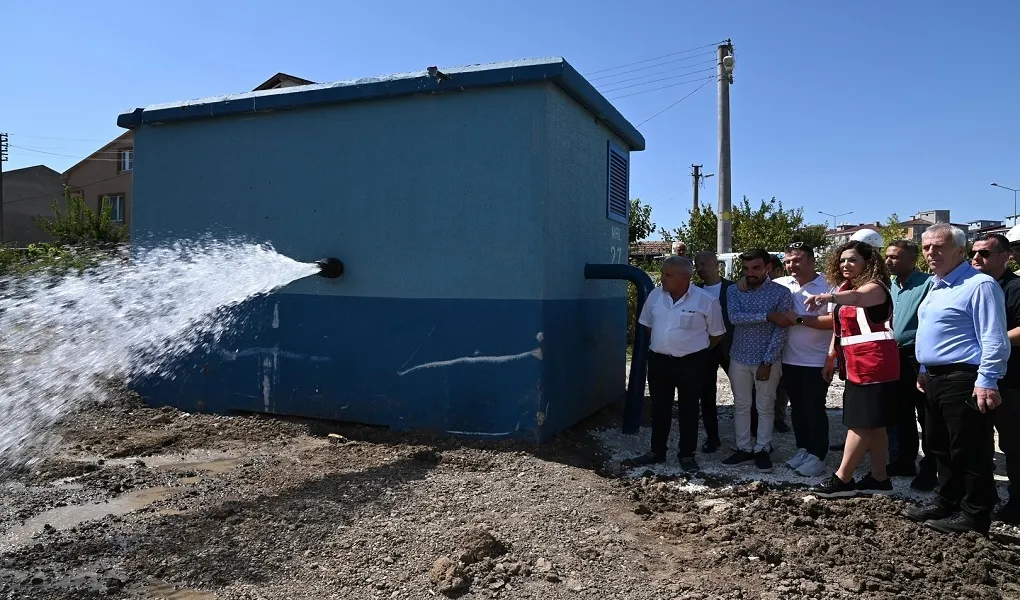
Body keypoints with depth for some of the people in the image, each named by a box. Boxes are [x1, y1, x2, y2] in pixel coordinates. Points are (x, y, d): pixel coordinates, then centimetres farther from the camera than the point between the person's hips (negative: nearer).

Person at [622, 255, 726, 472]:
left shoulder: (706, 301, -11)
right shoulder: (655, 295, 0)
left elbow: (717, 334, -1)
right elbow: (647, 324, 15)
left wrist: (698, 352, 5)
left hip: (690, 363, -4)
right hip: (659, 360, 4)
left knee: (688, 409, 8)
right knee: (659, 408, 13)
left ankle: (687, 455, 21)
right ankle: (657, 452, 26)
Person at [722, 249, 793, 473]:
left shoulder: (781, 293, -7)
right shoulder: (734, 291, 1)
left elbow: (781, 331, -11)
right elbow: (735, 318, -16)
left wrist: (768, 362, -15)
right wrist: (767, 315, -22)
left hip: (768, 359, -3)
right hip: (739, 358, 3)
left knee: (765, 407, 8)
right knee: (741, 406, 10)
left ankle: (762, 450, 19)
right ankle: (744, 449, 21)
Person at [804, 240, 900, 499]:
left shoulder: (874, 287, -12)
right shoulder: (845, 288, 17)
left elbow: (856, 297, -38)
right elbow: (840, 329, 22)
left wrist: (831, 297, -57)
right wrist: (831, 357, 20)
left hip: (874, 364, -10)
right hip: (856, 366, 10)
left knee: (861, 422, -6)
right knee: (872, 423, 13)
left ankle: (843, 479, -3)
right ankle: (879, 477, 20)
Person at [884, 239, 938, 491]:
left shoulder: (928, 284, -12)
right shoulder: (890, 286, 11)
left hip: (919, 358, -7)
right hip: (895, 357, 7)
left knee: (926, 417, 1)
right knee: (901, 414, 16)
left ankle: (929, 470, 10)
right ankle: (904, 461, 28)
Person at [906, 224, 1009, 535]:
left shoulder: (979, 285, -13)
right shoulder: (936, 286, 16)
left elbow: (994, 340, -18)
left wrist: (987, 382, -22)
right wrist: (924, 370, 20)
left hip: (963, 380, -10)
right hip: (935, 378, 10)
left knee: (970, 452, 0)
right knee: (940, 448, 18)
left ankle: (974, 514, 12)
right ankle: (947, 503, 31)